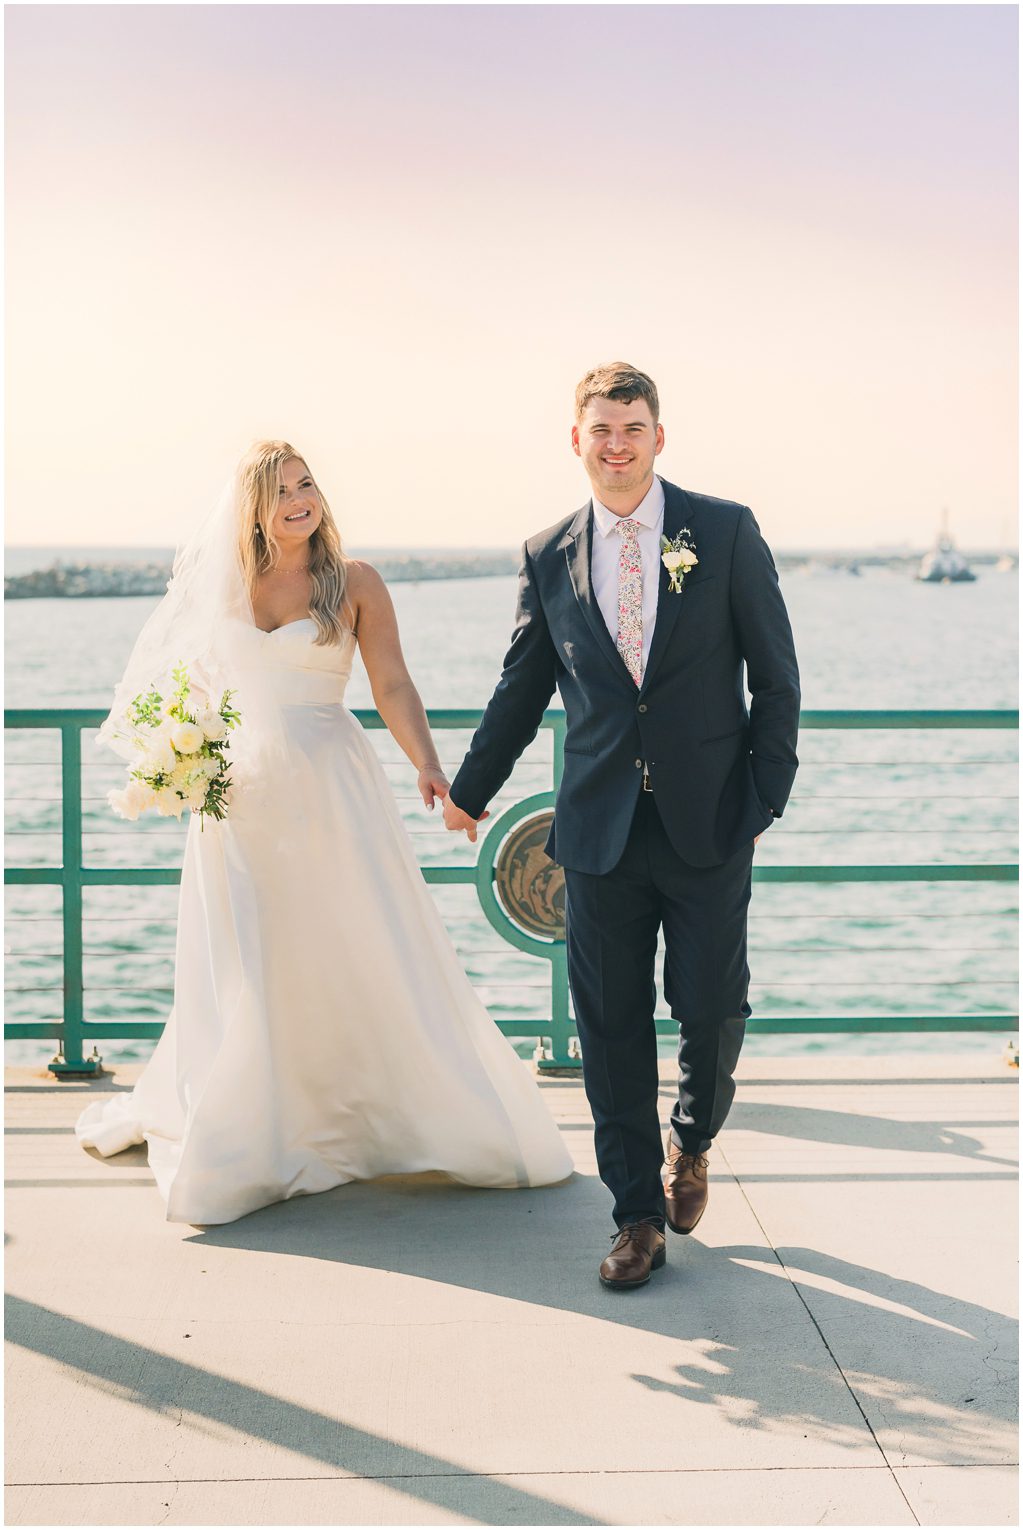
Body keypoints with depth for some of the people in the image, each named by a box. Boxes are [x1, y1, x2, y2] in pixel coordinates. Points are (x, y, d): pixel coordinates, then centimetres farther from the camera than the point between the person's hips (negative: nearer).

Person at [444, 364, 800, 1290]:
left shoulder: (726, 532, -1)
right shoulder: (549, 556, 6)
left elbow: (776, 676, 2)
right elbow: (523, 689, 17)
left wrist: (766, 797, -4)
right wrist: (470, 790, 24)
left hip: (708, 823, -2)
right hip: (600, 830, 2)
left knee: (713, 1012, 3)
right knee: (612, 1026, 4)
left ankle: (691, 1142, 36)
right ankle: (639, 1216, 18)